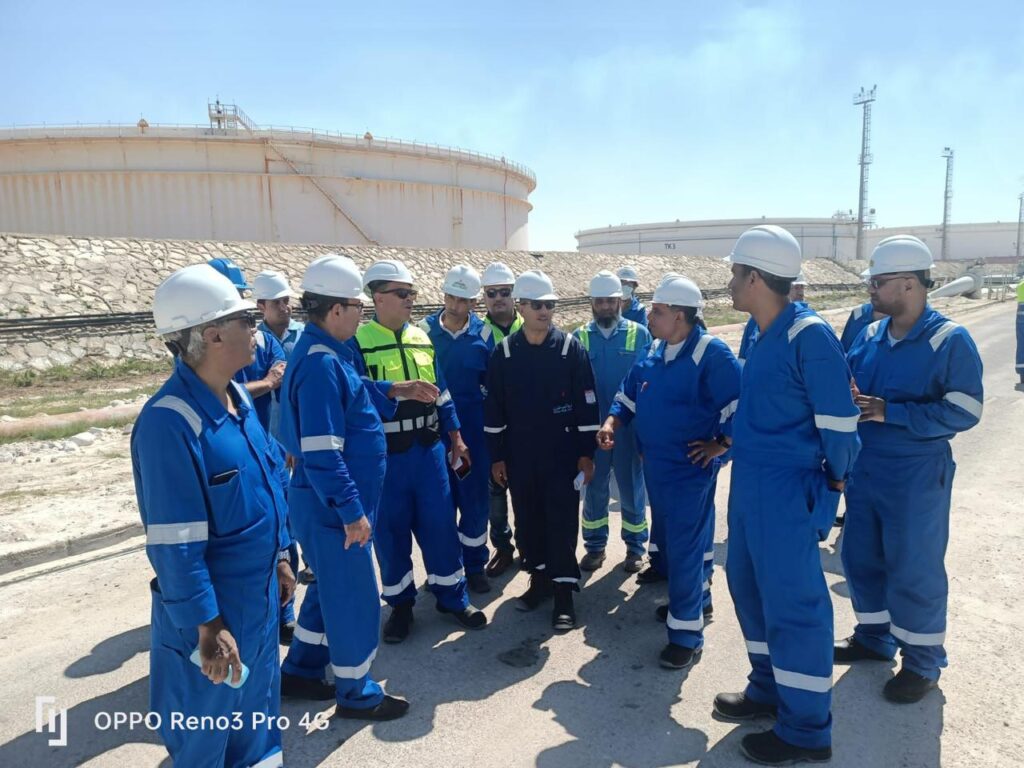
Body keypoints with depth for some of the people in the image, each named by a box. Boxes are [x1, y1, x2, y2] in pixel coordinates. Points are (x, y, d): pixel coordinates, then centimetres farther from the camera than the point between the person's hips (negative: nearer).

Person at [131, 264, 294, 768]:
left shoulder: (237, 395, 1)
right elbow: (174, 545, -24)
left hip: (260, 595, 8)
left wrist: (279, 558, 15)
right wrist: (207, 627, -18)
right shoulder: (169, 422, -26)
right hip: (212, 606, -7)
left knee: (257, 715, 25)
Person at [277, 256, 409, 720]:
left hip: (323, 502, 10)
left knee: (330, 586, 24)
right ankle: (356, 694, 26)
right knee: (354, 597, 6)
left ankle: (301, 671, 40)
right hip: (332, 506, -10)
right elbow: (321, 453, -27)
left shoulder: (322, 353, 8)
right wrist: (353, 511, -23)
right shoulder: (321, 363, -24)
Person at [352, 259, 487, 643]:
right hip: (384, 455, -4)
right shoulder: (357, 341, -8)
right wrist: (397, 389, -37)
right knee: (390, 532, 8)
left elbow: (441, 391, 14)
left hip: (428, 449, 4)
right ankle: (400, 604, 27)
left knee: (440, 524, 9)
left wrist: (455, 436, 12)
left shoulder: (422, 337, 9)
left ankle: (452, 596, 26)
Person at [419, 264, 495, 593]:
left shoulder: (484, 333, -1)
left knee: (475, 498, 6)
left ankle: (474, 565, 24)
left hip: (473, 427, 0)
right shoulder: (424, 330, -2)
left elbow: (493, 382, 4)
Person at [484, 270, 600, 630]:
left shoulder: (571, 347, -5)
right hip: (520, 455, 3)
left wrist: (586, 453, -5)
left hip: (562, 453, -2)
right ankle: (540, 578, 30)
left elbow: (587, 404, -3)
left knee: (562, 520, 2)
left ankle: (564, 591, 13)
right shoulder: (504, 352, 0)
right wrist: (496, 456, 3)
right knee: (528, 519, 12)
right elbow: (494, 408, 4)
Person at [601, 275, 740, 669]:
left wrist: (722, 444, -15)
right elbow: (629, 395, 15)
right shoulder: (655, 355, 7)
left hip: (690, 470, -8)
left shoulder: (711, 352, -18)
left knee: (685, 548, -2)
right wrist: (612, 423, -1)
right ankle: (688, 601, 42)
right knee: (666, 542, 20)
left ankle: (687, 633, 11)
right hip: (655, 466, 8)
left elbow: (742, 402, -20)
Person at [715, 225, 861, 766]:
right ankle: (769, 688, 39)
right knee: (748, 585, 19)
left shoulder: (808, 334, -18)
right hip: (749, 485, 9)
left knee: (792, 600, 2)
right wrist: (727, 442, 17)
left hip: (786, 492, -9)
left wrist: (835, 478, -4)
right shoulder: (763, 334, 9)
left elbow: (837, 417, -15)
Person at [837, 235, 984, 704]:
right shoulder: (870, 335, 4)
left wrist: (888, 412, -23)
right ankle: (874, 637, 37)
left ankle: (923, 662, 26)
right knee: (860, 556, 16)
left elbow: (963, 411, -18)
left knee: (914, 568, 6)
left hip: (917, 475, -6)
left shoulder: (950, 340, -13)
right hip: (863, 468, 6)